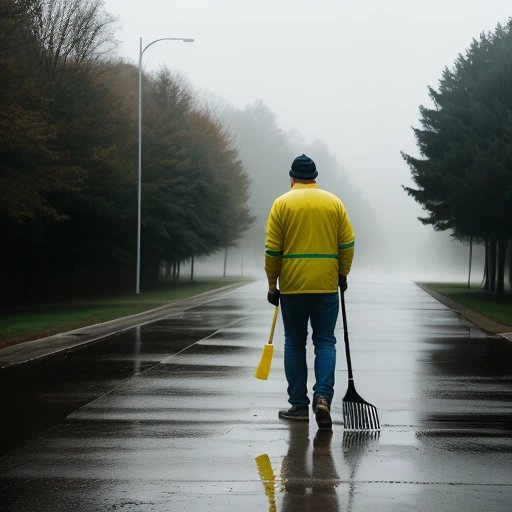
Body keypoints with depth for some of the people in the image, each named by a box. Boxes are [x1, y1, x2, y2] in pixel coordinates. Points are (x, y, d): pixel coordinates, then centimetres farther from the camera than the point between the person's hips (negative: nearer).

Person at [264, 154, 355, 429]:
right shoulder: (334, 202, 6)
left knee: (295, 343, 8)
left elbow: (272, 250, -4)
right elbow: (347, 244, 3)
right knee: (325, 342, 6)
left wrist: (272, 284, 4)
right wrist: (342, 275, 14)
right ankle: (323, 396, -12)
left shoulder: (282, 203, 0)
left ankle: (299, 405, 10)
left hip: (292, 285, -1)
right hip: (327, 285, 1)